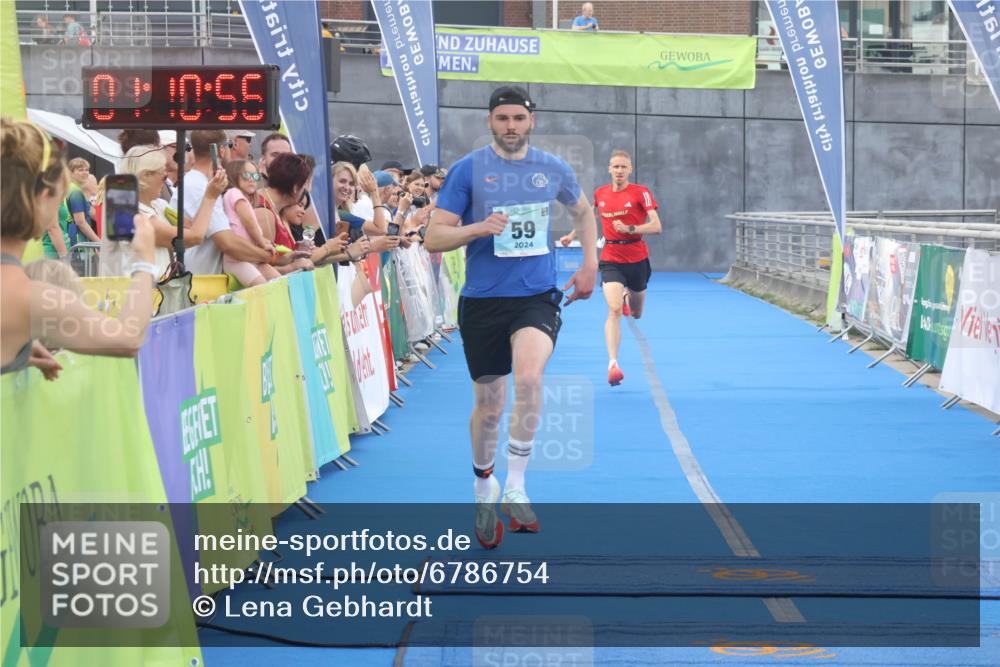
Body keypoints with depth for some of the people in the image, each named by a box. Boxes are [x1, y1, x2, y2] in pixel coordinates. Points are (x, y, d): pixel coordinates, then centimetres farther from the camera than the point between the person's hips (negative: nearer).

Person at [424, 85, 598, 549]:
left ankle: (515, 488, -17)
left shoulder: (553, 170, 6)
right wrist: (478, 228, -20)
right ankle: (484, 490, 34)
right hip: (482, 300, 0)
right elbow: (433, 238, -4)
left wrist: (590, 264, 15)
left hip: (537, 297, 0)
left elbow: (583, 212, 26)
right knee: (488, 406, 8)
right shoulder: (468, 170, -2)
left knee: (528, 376, -28)